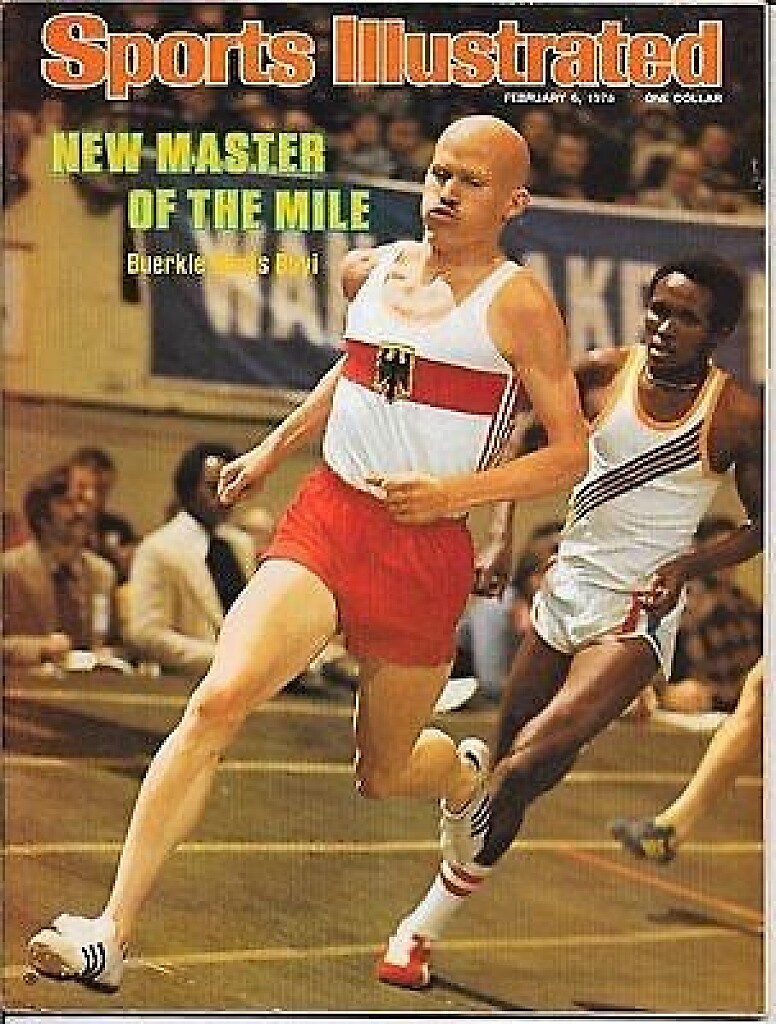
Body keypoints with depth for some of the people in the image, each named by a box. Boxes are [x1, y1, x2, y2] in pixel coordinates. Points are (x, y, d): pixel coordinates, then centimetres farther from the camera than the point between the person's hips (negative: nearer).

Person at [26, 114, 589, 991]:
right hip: (326, 517, 3)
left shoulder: (518, 304, -6)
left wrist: (458, 491, -17)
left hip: (427, 549, -3)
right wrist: (273, 448, 30)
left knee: (383, 776, 13)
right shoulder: (370, 270, 8)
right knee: (218, 700, -20)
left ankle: (468, 773, 53)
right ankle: (111, 932, -22)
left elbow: (570, 453, -5)